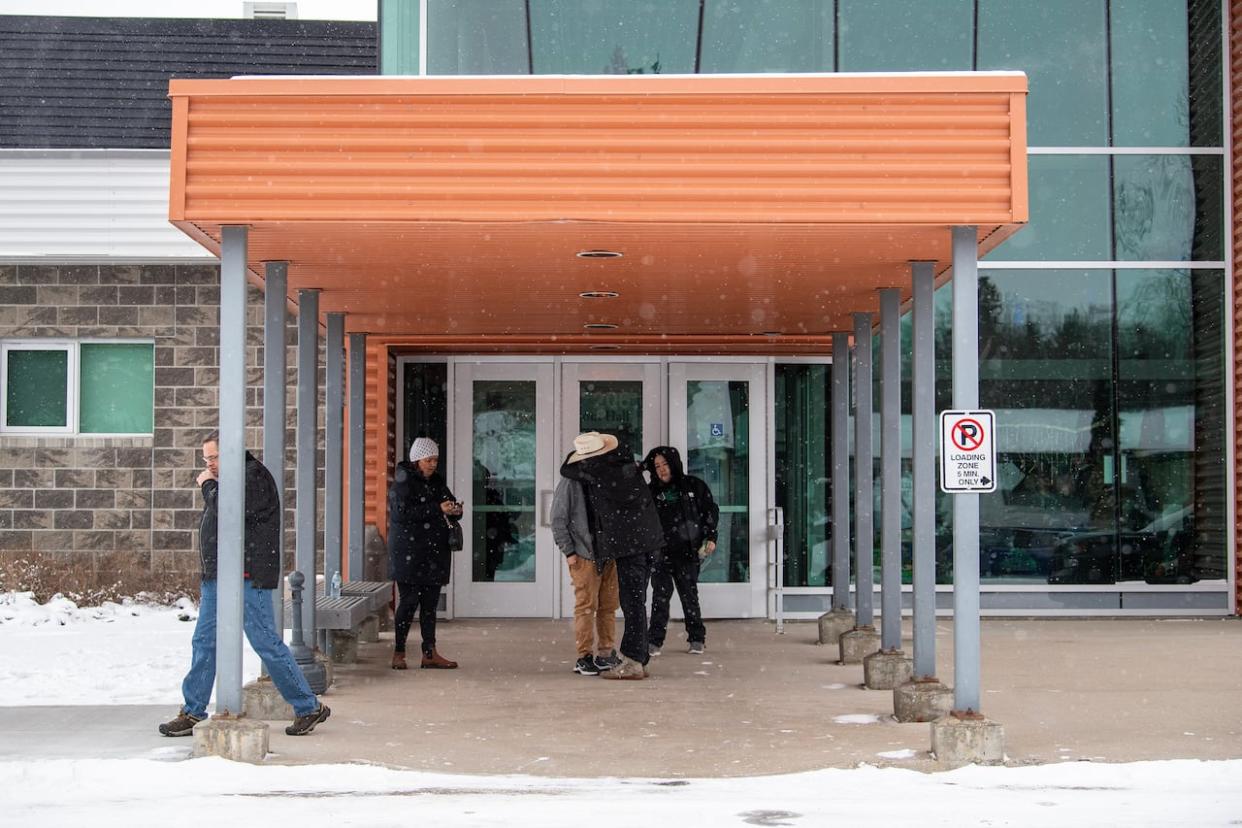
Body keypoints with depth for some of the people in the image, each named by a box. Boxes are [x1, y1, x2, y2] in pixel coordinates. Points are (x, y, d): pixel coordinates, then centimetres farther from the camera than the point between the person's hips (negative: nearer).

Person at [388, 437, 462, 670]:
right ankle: (398, 653, 3)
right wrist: (437, 509, -23)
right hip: (409, 552, -6)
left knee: (430, 602, 5)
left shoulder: (436, 482, 15)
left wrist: (454, 511, -6)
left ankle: (430, 653, 8)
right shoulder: (402, 482, -6)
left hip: (434, 553, 6)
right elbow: (403, 512, -18)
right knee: (409, 600, -6)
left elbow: (450, 506, 19)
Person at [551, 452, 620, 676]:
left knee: (609, 606, 9)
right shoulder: (569, 482, -5)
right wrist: (568, 551, -9)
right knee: (586, 606, -5)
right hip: (584, 555, -6)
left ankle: (606, 654, 17)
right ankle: (584, 657, 1)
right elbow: (558, 521, -5)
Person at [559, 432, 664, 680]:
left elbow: (565, 469, 9)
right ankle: (639, 659, 16)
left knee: (632, 602, -7)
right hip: (646, 539, 8)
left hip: (627, 544, -8)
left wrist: (581, 452, 26)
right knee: (636, 601, 13)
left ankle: (633, 662, -7)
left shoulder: (593, 470, -9)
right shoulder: (628, 463, 10)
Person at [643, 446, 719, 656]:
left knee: (689, 594, 7)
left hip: (689, 550, 0)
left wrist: (711, 537, 0)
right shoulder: (652, 492, 5)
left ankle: (697, 638, 20)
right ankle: (655, 640, -5)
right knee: (661, 594, -7)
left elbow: (711, 511, 7)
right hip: (662, 551, 0)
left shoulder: (694, 486, 3)